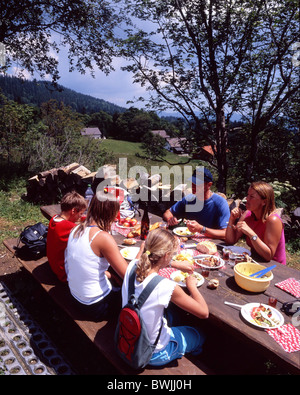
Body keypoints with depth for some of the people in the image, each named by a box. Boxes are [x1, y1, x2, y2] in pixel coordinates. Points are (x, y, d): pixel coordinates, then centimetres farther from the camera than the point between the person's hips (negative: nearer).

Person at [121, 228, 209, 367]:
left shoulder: (132, 266, -18)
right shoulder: (166, 287, -35)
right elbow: (204, 312, -22)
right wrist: (192, 285, -9)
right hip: (154, 354, -5)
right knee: (199, 336, 23)